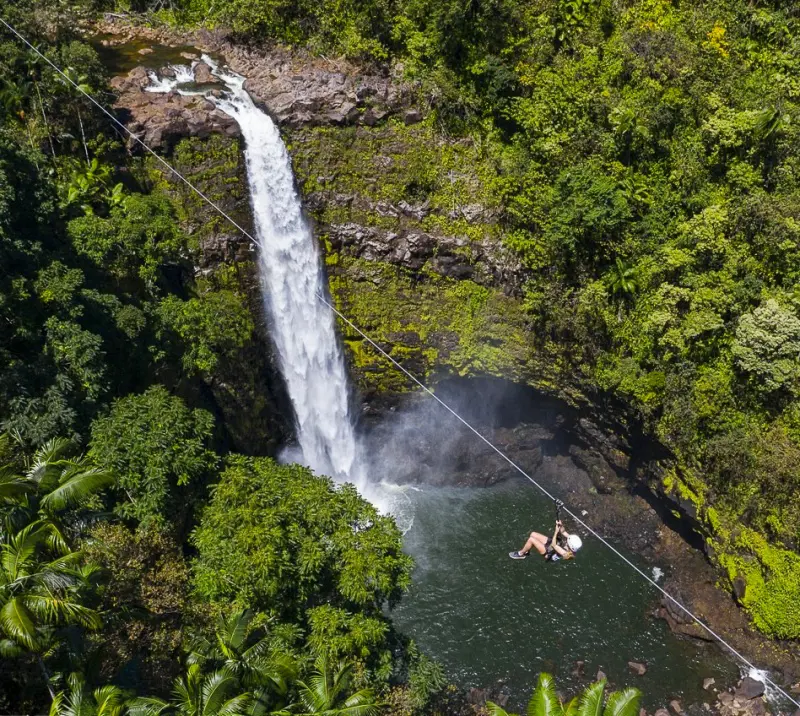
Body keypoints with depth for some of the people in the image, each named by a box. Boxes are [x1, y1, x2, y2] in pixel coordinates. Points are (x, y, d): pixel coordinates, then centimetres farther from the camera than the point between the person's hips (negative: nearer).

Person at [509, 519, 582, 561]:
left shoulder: (565, 553, -37)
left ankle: (521, 553, 7)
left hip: (548, 553, -8)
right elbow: (563, 532, -8)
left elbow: (553, 545, -32)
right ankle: (526, 551, 25)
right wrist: (561, 526, -28)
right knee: (533, 534, 3)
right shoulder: (573, 542, -18)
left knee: (531, 539, -19)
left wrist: (556, 532, -34)